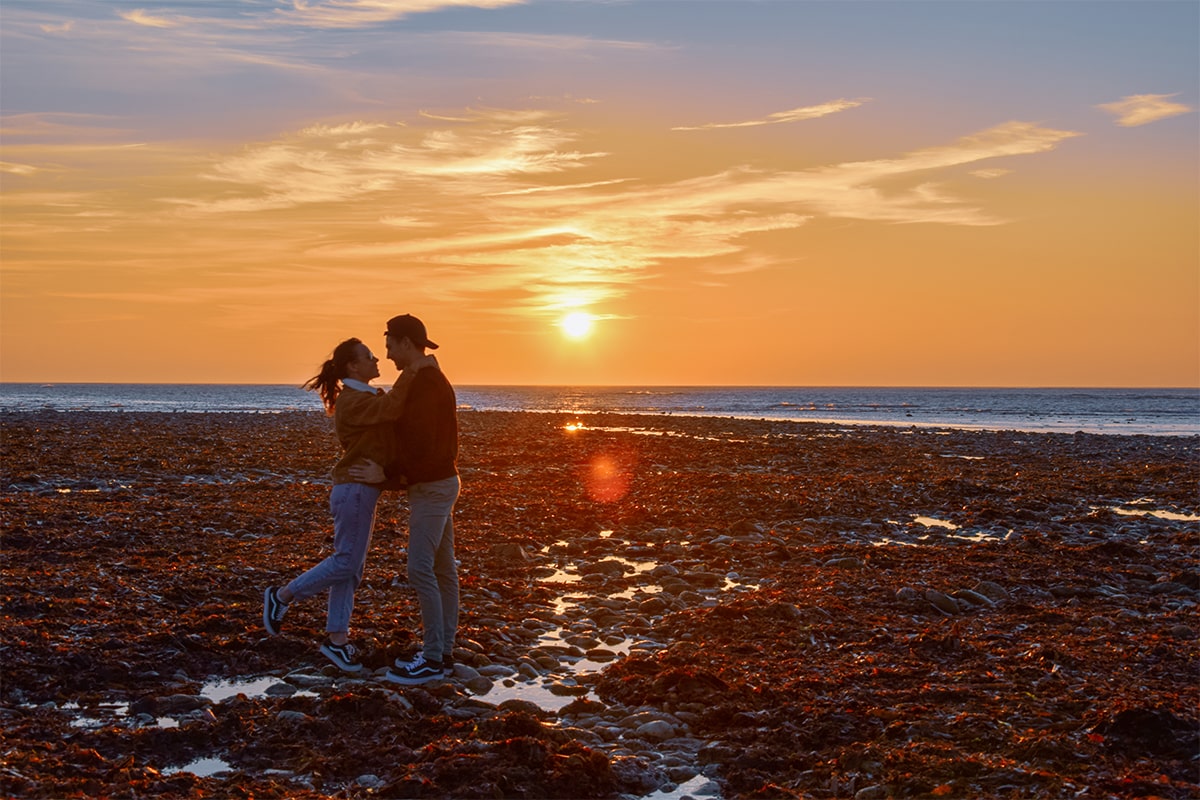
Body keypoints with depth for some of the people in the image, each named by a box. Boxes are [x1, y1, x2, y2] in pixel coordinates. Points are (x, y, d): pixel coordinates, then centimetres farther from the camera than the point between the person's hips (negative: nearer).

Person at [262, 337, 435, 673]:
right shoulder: (352, 401, -16)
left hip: (363, 490, 10)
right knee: (346, 562, -5)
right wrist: (411, 370, -32)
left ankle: (336, 639, 14)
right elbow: (391, 409, -31)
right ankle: (282, 597, 9)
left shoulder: (369, 396, 17)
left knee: (353, 566, 10)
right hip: (354, 490, -10)